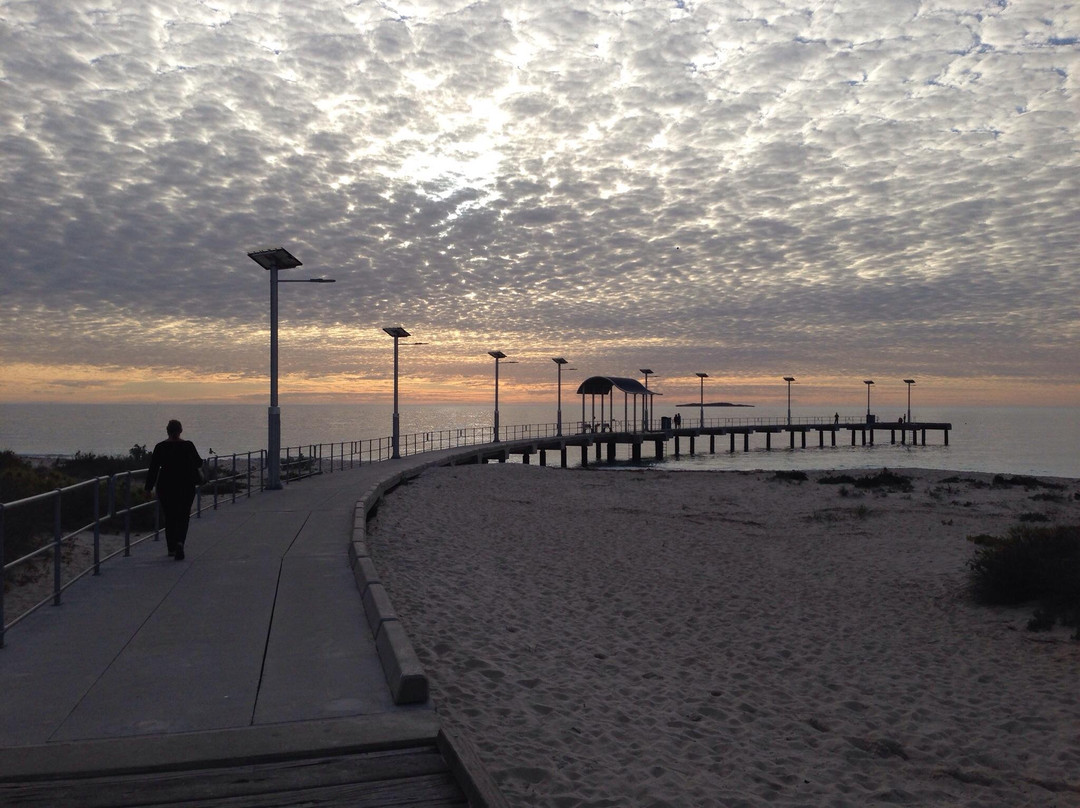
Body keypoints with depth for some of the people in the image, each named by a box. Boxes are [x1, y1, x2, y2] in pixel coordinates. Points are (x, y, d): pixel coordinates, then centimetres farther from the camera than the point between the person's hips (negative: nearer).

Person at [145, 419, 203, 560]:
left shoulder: (160, 447, -5)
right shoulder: (188, 446, -6)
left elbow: (153, 468, -4)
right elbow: (198, 463, 6)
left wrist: (149, 488, 2)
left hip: (166, 487, 1)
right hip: (186, 486, -1)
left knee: (169, 517, 14)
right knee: (183, 516, 6)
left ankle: (171, 548, 20)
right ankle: (180, 542, -18)